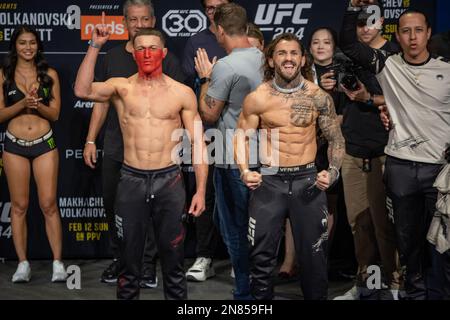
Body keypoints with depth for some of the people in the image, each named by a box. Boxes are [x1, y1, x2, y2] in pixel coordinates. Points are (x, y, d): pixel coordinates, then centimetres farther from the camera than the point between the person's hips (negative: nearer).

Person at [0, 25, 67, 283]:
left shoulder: (49, 74, 5)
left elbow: (55, 113, 3)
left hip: (44, 144, 0)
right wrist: (23, 103, -16)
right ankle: (23, 264, 10)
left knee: (49, 204, -3)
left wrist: (38, 105, -16)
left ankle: (58, 262, 2)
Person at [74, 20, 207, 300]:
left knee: (173, 257, 8)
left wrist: (201, 190, -4)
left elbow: (198, 142, 2)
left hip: (169, 181, 0)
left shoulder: (182, 93, 1)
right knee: (129, 258, 10)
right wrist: (95, 47, -19)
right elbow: (83, 90, -16)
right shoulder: (122, 88, 2)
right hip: (131, 181, 1)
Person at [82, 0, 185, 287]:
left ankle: (148, 263, 16)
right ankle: (119, 258, 27)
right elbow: (102, 101, 13)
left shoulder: (166, 59, -2)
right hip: (115, 149, 4)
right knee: (113, 205, 10)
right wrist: (91, 140, 8)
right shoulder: (113, 57, 9)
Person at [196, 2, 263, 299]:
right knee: (254, 227, 18)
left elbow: (208, 114, -11)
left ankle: (246, 292, 11)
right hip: (261, 155, 7)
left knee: (235, 230, 5)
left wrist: (206, 78, 3)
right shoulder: (264, 59, 3)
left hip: (234, 161, -7)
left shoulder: (226, 66, -18)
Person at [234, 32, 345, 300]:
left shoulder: (319, 97, -1)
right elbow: (241, 138, 5)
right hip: (268, 181, 0)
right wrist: (245, 170, -11)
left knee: (313, 254, 9)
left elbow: (336, 139, 8)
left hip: (307, 179, 1)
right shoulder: (257, 99, -3)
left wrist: (333, 171, -8)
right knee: (262, 255, 5)